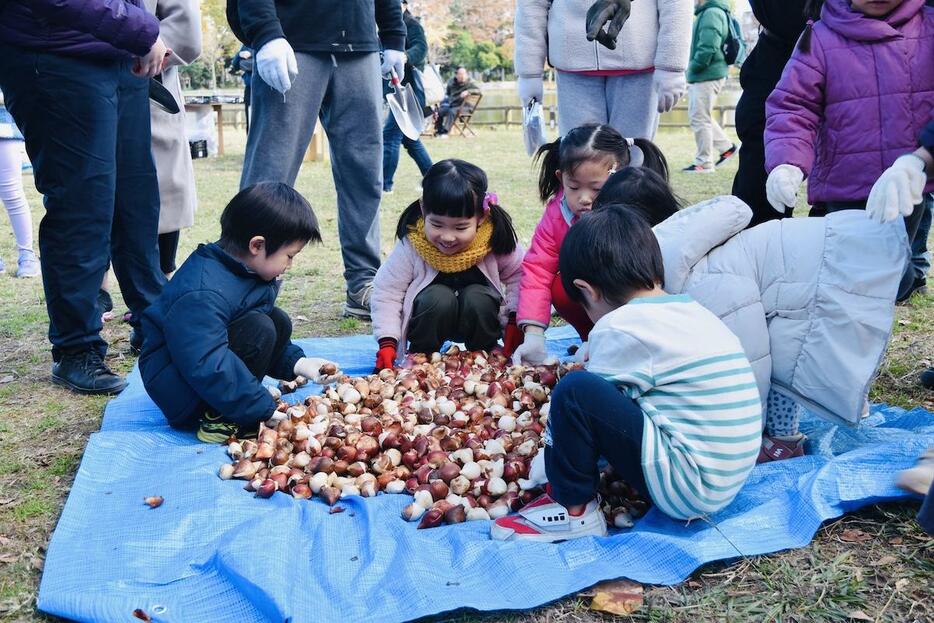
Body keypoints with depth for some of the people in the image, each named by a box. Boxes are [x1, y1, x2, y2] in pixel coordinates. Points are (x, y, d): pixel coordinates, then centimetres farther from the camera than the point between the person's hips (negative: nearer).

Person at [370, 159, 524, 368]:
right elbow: (387, 292, -14)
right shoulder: (411, 245, -21)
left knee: (477, 298, -29)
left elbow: (517, 275, -1)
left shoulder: (495, 240, -19)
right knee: (438, 298, -31)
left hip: (478, 320, 1)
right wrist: (387, 342, -21)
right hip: (431, 322, -1)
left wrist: (515, 320, -9)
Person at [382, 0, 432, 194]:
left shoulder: (411, 24, -6)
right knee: (409, 138, 13)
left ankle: (384, 184, -8)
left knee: (389, 135, -12)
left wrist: (406, 57, -42)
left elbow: (421, 47, -24)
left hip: (408, 89, -10)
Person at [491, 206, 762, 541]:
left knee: (575, 391, -15)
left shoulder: (621, 326, -13)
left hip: (684, 488, -9)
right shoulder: (695, 312, 10)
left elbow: (583, 402, -2)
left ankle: (574, 511, 0)